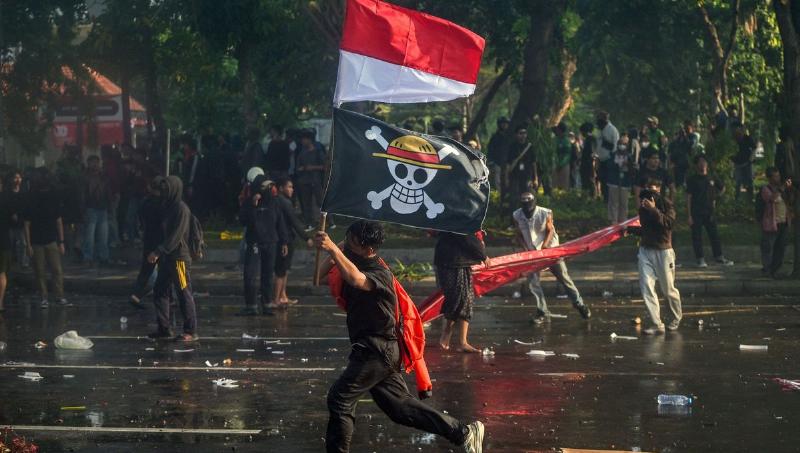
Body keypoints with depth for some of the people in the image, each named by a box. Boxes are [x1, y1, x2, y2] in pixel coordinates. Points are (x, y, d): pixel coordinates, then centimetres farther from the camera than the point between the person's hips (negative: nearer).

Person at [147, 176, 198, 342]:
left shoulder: (181, 209, -13)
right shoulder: (167, 207, 14)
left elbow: (175, 236, -20)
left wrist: (158, 252, -22)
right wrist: (158, 253, 10)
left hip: (179, 258, -9)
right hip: (166, 258, 9)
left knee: (184, 294, -4)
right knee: (159, 291, 9)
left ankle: (191, 331, 0)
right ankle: (163, 328, 17)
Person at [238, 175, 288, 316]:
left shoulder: (273, 202, 7)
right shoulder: (248, 203, 1)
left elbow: (280, 223, 10)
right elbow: (243, 220, -11)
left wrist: (284, 242, 7)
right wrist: (253, 206, -20)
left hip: (271, 243, 2)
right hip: (254, 243, -2)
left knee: (268, 275, 4)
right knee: (250, 275, -9)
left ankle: (267, 304, 10)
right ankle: (250, 306, -6)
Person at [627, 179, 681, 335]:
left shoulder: (666, 204, -9)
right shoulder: (643, 207, 8)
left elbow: (670, 223, -25)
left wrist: (654, 210, -29)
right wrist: (629, 229, 12)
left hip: (663, 251, -5)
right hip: (646, 250, 5)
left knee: (668, 290, 5)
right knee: (646, 287, -8)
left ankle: (677, 318, 31)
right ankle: (657, 325, -5)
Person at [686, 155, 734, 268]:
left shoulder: (712, 179, 8)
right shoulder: (692, 180, -3)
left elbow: (722, 188, 28)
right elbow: (688, 198, -6)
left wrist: (715, 198, 15)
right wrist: (689, 215, -11)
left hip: (709, 212, 3)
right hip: (696, 213, -3)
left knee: (714, 235, 3)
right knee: (697, 236, -1)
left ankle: (719, 257, 9)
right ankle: (700, 259, 5)